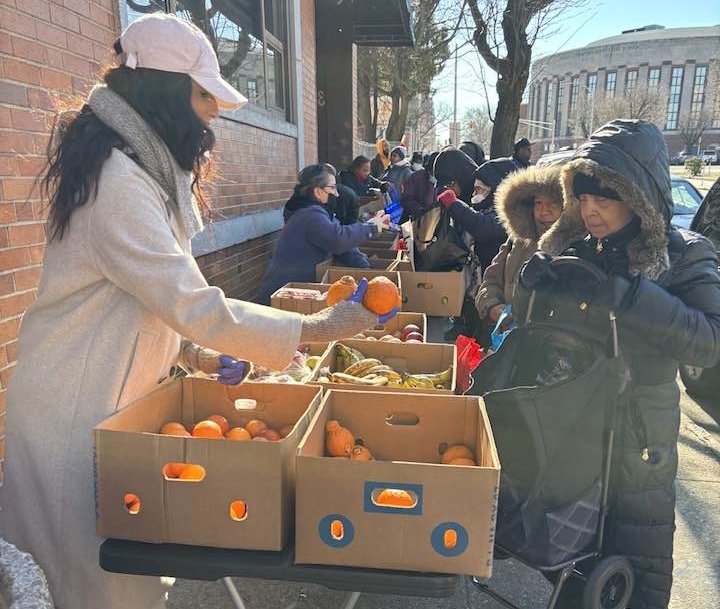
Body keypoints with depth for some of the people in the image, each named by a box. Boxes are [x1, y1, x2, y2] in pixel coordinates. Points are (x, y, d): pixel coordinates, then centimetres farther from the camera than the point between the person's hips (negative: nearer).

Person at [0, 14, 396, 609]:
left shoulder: (140, 166, 8)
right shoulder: (117, 179, -24)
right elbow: (198, 308, -28)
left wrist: (190, 350, 4)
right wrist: (321, 327, -22)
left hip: (114, 397, 9)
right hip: (77, 411, -9)